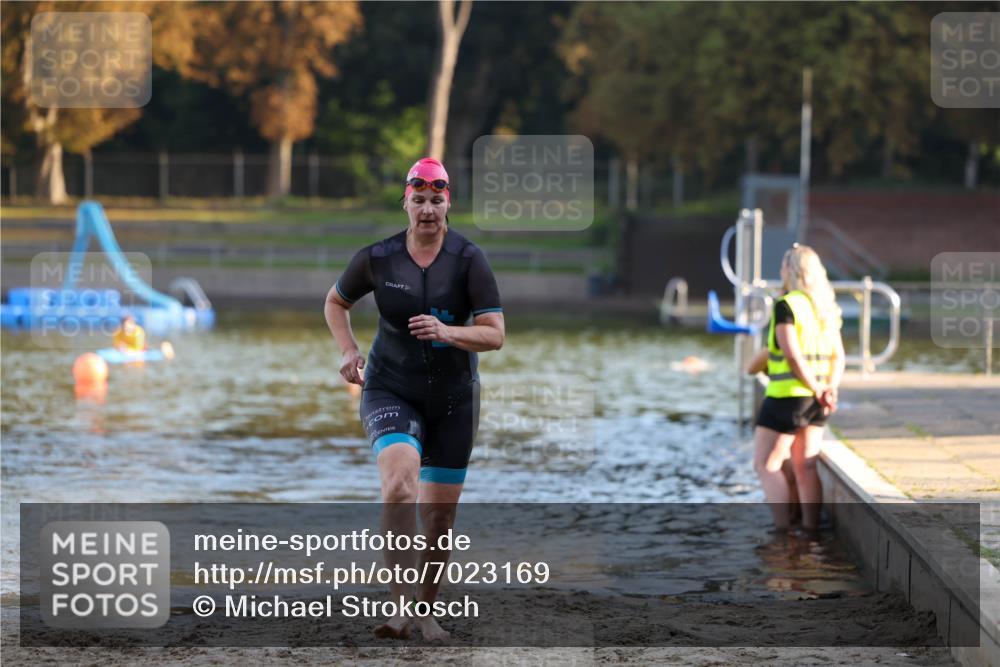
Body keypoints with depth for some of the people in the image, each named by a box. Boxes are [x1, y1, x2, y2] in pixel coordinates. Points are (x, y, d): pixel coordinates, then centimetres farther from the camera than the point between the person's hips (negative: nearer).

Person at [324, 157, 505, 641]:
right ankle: (399, 605, -33)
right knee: (399, 481, -28)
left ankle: (427, 610, 28)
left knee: (440, 514, 7)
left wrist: (447, 332, -32)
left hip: (453, 398, 1)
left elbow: (494, 334, -15)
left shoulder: (469, 260, -10)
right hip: (390, 389, -1)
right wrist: (349, 351, -3)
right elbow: (336, 302, 12)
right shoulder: (377, 259, -7)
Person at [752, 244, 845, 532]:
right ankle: (811, 528, 11)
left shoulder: (787, 306, -13)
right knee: (806, 467, 11)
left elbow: (793, 356, -20)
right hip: (813, 401, 7)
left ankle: (782, 528, -8)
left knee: (767, 465, -1)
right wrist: (830, 388, -3)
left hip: (787, 395, -7)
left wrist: (817, 390, -15)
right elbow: (838, 356, 9)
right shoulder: (827, 308, 11)